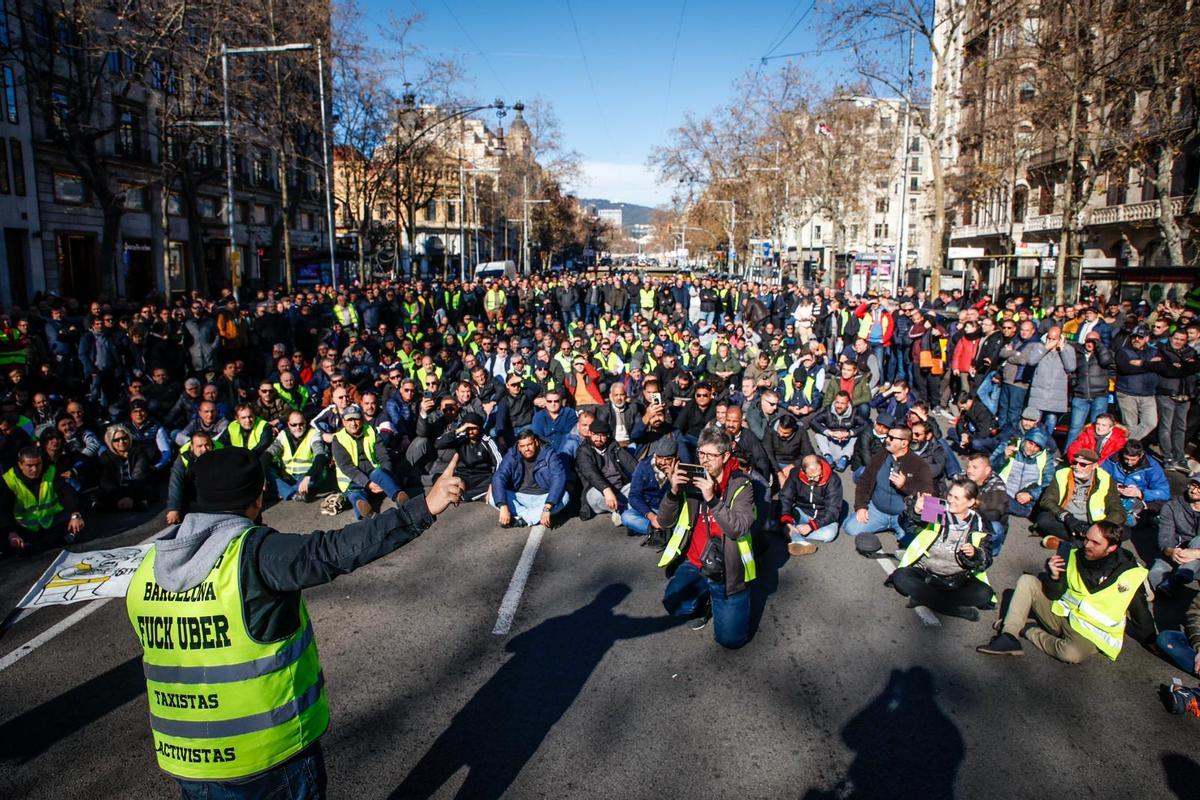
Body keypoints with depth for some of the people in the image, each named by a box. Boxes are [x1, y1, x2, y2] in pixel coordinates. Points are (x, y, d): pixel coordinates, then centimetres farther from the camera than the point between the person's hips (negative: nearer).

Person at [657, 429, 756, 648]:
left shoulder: (740, 486, -7)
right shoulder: (692, 481, 1)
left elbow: (738, 529, -21)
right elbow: (664, 522, -2)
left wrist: (712, 499, -29)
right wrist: (673, 492, -18)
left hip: (727, 570, -2)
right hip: (694, 563, 3)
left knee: (730, 638, -9)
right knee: (674, 604, -25)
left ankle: (718, 599, 23)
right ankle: (704, 599, 11)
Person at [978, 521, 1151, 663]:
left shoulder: (1129, 573, -13)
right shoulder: (1074, 557, -3)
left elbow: (1142, 617, 0)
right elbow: (1053, 596, 2)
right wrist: (1055, 577, -16)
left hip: (1090, 633, -5)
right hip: (1060, 615, 5)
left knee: (1072, 654, -36)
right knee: (1027, 581, -9)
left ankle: (1033, 634, -7)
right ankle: (1008, 638, -21)